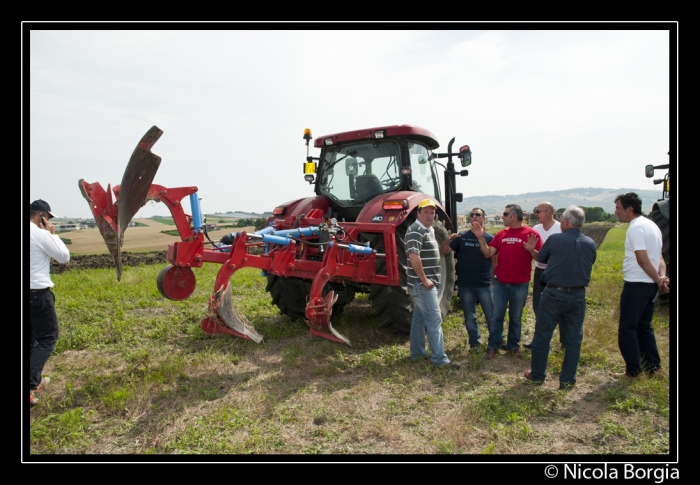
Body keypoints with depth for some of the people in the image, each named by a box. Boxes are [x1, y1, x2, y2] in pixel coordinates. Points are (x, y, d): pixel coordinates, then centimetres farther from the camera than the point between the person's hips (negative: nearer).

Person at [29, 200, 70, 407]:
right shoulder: (40, 234, -16)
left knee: (31, 338, 19)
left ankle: (34, 382, 29)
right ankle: (28, 386, -9)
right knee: (48, 338, 1)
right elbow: (64, 257, -6)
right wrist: (53, 234, -3)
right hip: (38, 294, -8)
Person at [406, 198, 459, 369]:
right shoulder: (416, 230, -15)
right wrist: (424, 279, -23)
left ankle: (417, 353, 25)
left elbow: (437, 252, 24)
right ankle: (440, 359, 0)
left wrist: (447, 242, 7)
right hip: (421, 283, -10)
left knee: (420, 318, 15)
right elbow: (414, 256, -27)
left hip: (423, 284, 10)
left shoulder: (428, 231, 16)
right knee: (434, 320, -6)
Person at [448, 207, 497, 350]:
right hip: (465, 285, 1)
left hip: (484, 285, -1)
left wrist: (494, 280, 0)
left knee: (491, 316, 10)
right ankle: (474, 342, 28)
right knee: (469, 317, 12)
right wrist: (448, 240, -22)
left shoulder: (490, 238, 0)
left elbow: (494, 261, 3)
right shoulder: (461, 237, 2)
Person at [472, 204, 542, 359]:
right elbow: (488, 253, 2)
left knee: (515, 318, 12)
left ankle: (513, 345, 29)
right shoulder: (501, 234, 6)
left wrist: (531, 250, -29)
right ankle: (493, 346, 19)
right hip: (500, 282, 3)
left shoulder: (531, 233, -7)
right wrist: (480, 237, -8)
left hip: (520, 284, -3)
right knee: (497, 316, 9)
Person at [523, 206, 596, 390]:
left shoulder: (554, 239, -11)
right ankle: (568, 380, 19)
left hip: (553, 294, -3)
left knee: (542, 335, 10)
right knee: (573, 338, 13)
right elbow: (589, 265, 14)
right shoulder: (590, 244, 0)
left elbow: (541, 258, 4)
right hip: (578, 296, 3)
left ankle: (537, 375, 21)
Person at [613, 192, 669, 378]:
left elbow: (643, 260, -21)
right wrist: (662, 276, -2)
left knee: (627, 328, 0)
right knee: (644, 326, 19)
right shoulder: (652, 225, 15)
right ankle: (652, 366, 26)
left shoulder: (636, 228, -17)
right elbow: (658, 257, 12)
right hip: (650, 285, 10)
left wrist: (659, 280, -10)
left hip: (636, 285, -10)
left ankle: (633, 370, 6)